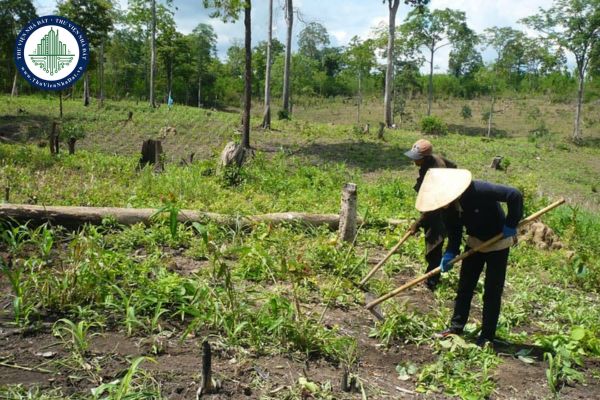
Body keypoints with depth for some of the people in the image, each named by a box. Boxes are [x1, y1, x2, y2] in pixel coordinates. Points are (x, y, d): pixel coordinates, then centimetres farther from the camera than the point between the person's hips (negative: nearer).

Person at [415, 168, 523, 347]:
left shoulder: (479, 190, -34)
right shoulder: (448, 207, -13)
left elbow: (515, 195, -32)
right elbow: (454, 233, -4)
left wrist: (511, 224, -27)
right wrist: (449, 253, -19)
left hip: (498, 243, -6)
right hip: (475, 243, 6)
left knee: (492, 292, 1)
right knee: (464, 287, 10)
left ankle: (487, 336, 12)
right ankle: (456, 327, 22)